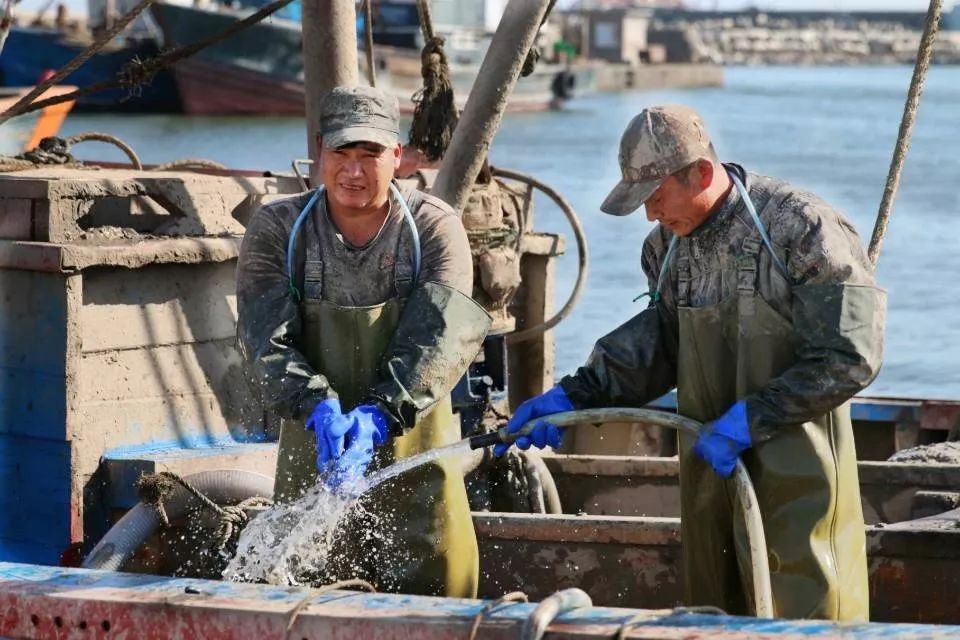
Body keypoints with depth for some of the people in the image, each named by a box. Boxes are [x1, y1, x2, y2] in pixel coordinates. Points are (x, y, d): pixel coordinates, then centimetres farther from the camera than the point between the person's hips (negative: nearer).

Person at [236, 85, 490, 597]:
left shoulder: (434, 228, -4)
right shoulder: (275, 230, -1)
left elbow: (442, 336, -17)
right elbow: (266, 338, -12)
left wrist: (379, 415, -32)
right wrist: (317, 407, -31)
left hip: (416, 455, -1)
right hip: (313, 454, 1)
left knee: (440, 590, 1)